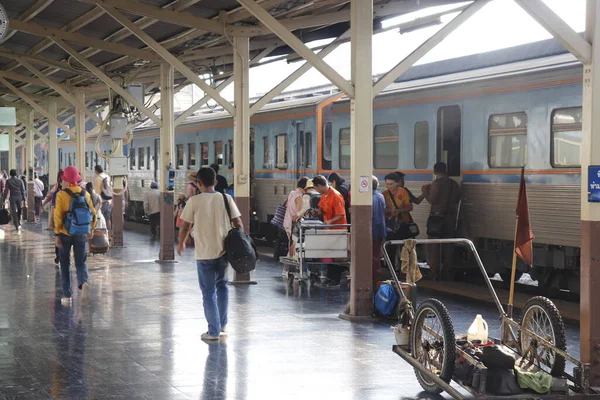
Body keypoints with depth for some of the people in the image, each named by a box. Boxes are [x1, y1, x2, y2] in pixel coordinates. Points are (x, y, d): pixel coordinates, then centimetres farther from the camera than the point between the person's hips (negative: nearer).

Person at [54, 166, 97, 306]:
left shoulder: (61, 195, -9)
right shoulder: (85, 194, 1)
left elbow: (58, 216, -13)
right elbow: (93, 213, 5)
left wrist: (57, 235, -8)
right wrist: (91, 230, 17)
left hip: (65, 234, -2)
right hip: (81, 234, 2)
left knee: (65, 264, 11)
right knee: (81, 262, 11)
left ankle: (67, 296, 13)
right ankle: (84, 282, -21)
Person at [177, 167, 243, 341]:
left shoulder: (194, 201, -7)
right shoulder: (226, 199, 0)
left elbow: (185, 226, -3)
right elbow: (238, 224, -1)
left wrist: (181, 243, 14)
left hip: (204, 254, -3)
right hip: (224, 251, 3)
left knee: (208, 292, 5)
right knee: (222, 285, 23)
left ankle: (214, 331, 5)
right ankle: (223, 324, 27)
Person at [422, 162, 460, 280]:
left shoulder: (437, 183, -13)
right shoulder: (454, 184, 6)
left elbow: (432, 200, -14)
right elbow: (457, 199, 14)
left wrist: (425, 191, 2)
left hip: (438, 216, -6)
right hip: (451, 217, 6)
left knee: (434, 246, 0)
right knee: (448, 245, 11)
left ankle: (435, 273, -2)